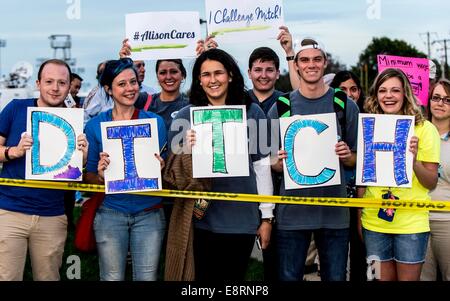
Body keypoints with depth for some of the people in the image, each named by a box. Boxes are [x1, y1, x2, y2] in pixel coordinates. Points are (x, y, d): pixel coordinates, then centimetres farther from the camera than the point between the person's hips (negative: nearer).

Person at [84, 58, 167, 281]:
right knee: (112, 278, 6)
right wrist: (101, 175, -17)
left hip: (149, 213, 0)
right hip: (110, 212, 0)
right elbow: (89, 176, 5)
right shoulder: (95, 125, 2)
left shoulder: (155, 121, 2)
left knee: (147, 277, 4)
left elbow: (163, 169, 8)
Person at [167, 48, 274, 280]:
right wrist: (186, 149, -16)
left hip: (244, 218, 1)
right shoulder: (186, 115, 2)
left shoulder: (252, 112, 2)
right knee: (205, 276, 5)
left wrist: (266, 216, 4)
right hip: (203, 218, 0)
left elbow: (262, 165, 5)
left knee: (236, 276, 11)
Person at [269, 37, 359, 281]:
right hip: (292, 210, 0)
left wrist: (346, 156, -13)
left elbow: (355, 161, 9)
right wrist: (280, 162, -15)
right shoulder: (280, 107, 3)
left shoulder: (345, 106, 3)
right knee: (289, 277, 6)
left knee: (335, 277, 8)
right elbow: (273, 165, 7)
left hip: (334, 211, 0)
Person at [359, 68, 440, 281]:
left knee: (408, 278, 6)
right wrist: (358, 215, 9)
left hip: (411, 223, -2)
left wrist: (413, 161, -22)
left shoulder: (424, 128, -5)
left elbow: (431, 183, -4)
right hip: (374, 221, 2)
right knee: (383, 278, 11)